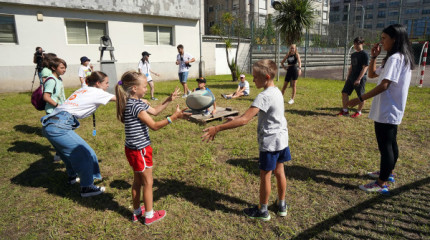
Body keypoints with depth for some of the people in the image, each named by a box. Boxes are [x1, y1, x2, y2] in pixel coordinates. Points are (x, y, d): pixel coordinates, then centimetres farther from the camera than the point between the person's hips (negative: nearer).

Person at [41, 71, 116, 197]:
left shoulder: (83, 89, 20)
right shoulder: (96, 92, -2)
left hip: (49, 124, 9)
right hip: (58, 127, -9)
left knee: (71, 151, 26)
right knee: (85, 154, -2)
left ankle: (72, 176, 45)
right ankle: (87, 187, 6)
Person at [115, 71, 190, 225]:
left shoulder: (136, 102, 6)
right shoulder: (135, 106, -24)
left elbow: (154, 111, 16)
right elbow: (154, 126, -26)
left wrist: (169, 100, 10)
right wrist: (174, 117, -29)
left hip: (134, 150, 10)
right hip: (140, 150, -10)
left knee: (138, 181, 22)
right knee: (148, 183, 7)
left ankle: (137, 212, 37)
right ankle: (149, 215, 23)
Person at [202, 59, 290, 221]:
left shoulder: (264, 96, -24)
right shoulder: (277, 92, 5)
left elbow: (244, 120, -33)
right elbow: (256, 113, 15)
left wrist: (218, 128, -32)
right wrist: (236, 119, 12)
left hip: (270, 142, -9)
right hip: (282, 139, 9)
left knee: (265, 175, 7)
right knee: (279, 172, 20)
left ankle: (262, 211, 25)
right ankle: (282, 206, 36)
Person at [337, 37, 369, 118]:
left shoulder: (364, 55, -10)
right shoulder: (353, 55, 14)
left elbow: (364, 68, -15)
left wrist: (359, 79, -21)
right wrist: (348, 77, 16)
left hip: (360, 78, -8)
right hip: (351, 77, 8)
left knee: (361, 96, 2)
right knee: (344, 92, 5)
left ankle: (359, 112, 15)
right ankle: (345, 110, 14)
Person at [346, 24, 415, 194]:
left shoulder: (394, 58, -17)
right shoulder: (401, 58, 17)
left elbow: (384, 85, -25)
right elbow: (372, 74, 20)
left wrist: (360, 99, -24)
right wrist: (374, 56, 8)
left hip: (386, 111, -11)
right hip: (392, 110, 11)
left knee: (385, 145, -4)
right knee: (390, 143, 20)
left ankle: (382, 183, 4)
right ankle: (388, 173, 36)